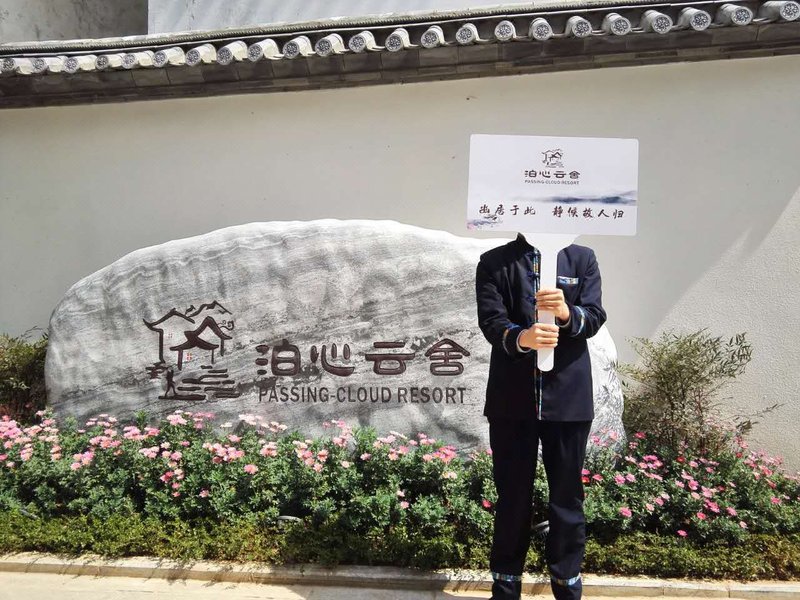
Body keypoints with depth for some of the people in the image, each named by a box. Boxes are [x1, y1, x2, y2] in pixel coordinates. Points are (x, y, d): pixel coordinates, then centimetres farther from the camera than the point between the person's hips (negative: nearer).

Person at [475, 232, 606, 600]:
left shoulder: (582, 259, 8)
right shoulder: (494, 262, 5)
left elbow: (594, 317, -3)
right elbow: (490, 321, -8)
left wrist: (567, 313, -26)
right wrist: (520, 337, -29)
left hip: (568, 397, 1)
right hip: (511, 398, 0)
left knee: (567, 494, 10)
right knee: (512, 495, 10)